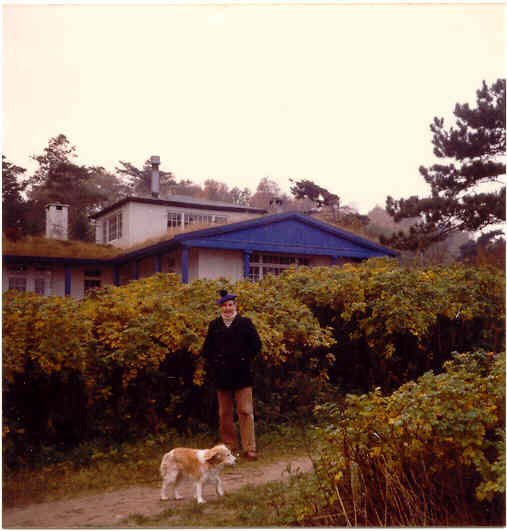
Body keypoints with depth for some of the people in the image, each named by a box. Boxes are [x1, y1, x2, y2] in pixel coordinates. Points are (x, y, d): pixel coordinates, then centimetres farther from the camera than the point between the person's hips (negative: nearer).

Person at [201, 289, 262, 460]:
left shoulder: (245, 323, 1)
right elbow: (207, 349, 11)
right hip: (222, 375, 2)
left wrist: (245, 359, -2)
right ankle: (229, 446, 21)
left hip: (242, 373, -2)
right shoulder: (214, 325, 7)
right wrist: (213, 364, 1)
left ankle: (249, 448, 1)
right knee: (225, 413, 10)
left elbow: (256, 344, 2)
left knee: (245, 412, -3)